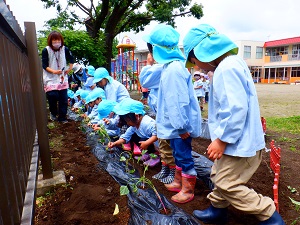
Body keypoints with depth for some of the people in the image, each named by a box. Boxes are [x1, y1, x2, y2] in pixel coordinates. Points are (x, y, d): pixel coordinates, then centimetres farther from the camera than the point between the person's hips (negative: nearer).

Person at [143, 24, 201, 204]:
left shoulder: (173, 69, -22)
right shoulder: (171, 65, 10)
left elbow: (180, 100, -26)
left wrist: (182, 126, -23)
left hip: (180, 124, -10)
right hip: (176, 123, 10)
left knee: (184, 156, 5)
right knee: (178, 154, 22)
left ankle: (187, 190, 23)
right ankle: (178, 182, 40)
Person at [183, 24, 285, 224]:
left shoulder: (227, 68, -22)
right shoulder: (230, 64, 10)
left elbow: (236, 109, -29)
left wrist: (221, 140, -20)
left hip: (240, 144, -10)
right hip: (238, 140, 10)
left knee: (228, 185, 3)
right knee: (219, 177, 20)